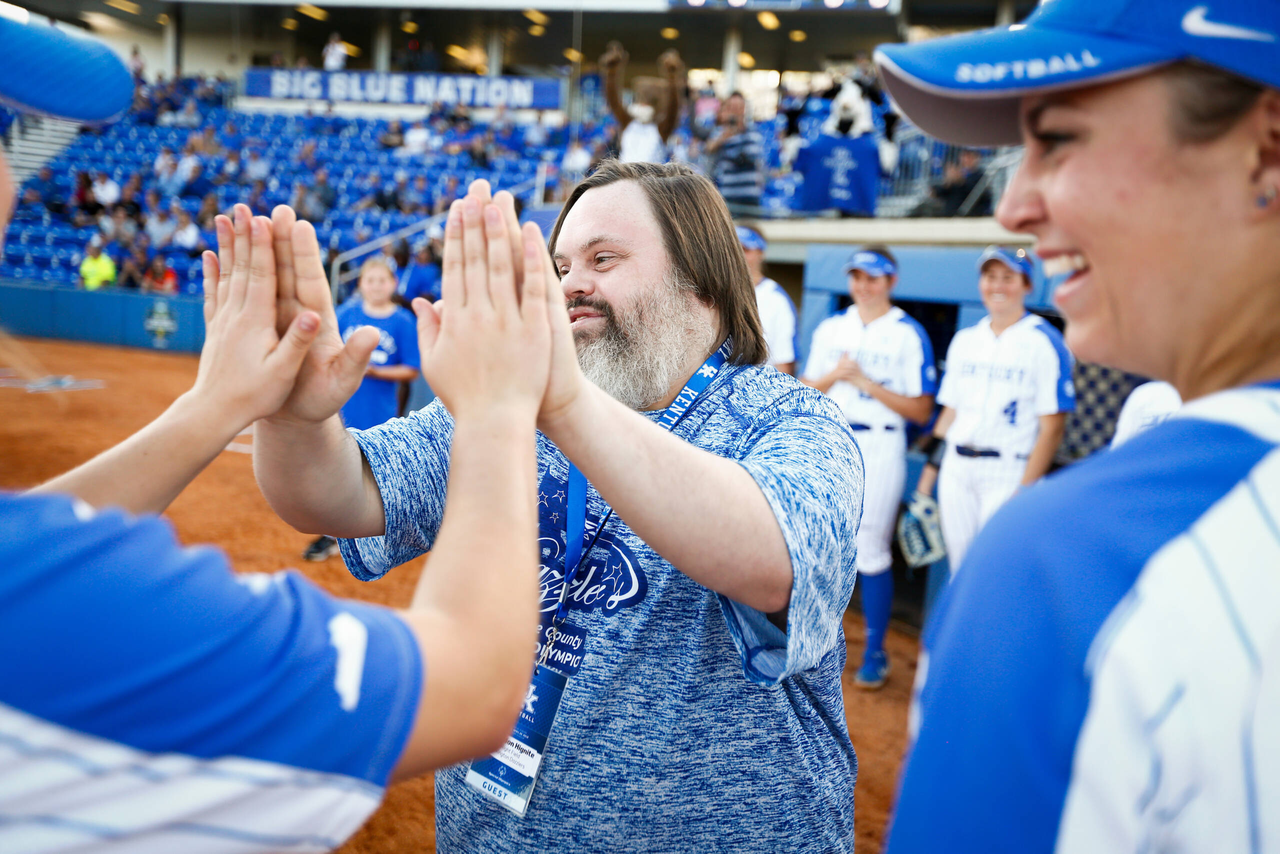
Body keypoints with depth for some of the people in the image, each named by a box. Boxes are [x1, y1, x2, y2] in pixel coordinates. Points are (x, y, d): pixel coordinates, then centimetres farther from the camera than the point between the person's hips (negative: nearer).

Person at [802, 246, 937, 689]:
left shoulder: (910, 334, -2)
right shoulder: (829, 329, 12)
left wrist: (868, 383, -15)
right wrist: (835, 375, -8)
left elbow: (921, 410, -6)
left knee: (871, 552, -2)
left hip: (880, 449, -4)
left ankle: (875, 652, 12)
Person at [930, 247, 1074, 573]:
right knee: (960, 570, 10)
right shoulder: (964, 340, 13)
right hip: (956, 469, 5)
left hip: (1009, 470, -5)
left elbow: (1052, 426, -9)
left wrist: (1025, 489, -16)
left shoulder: (1045, 343, -5)